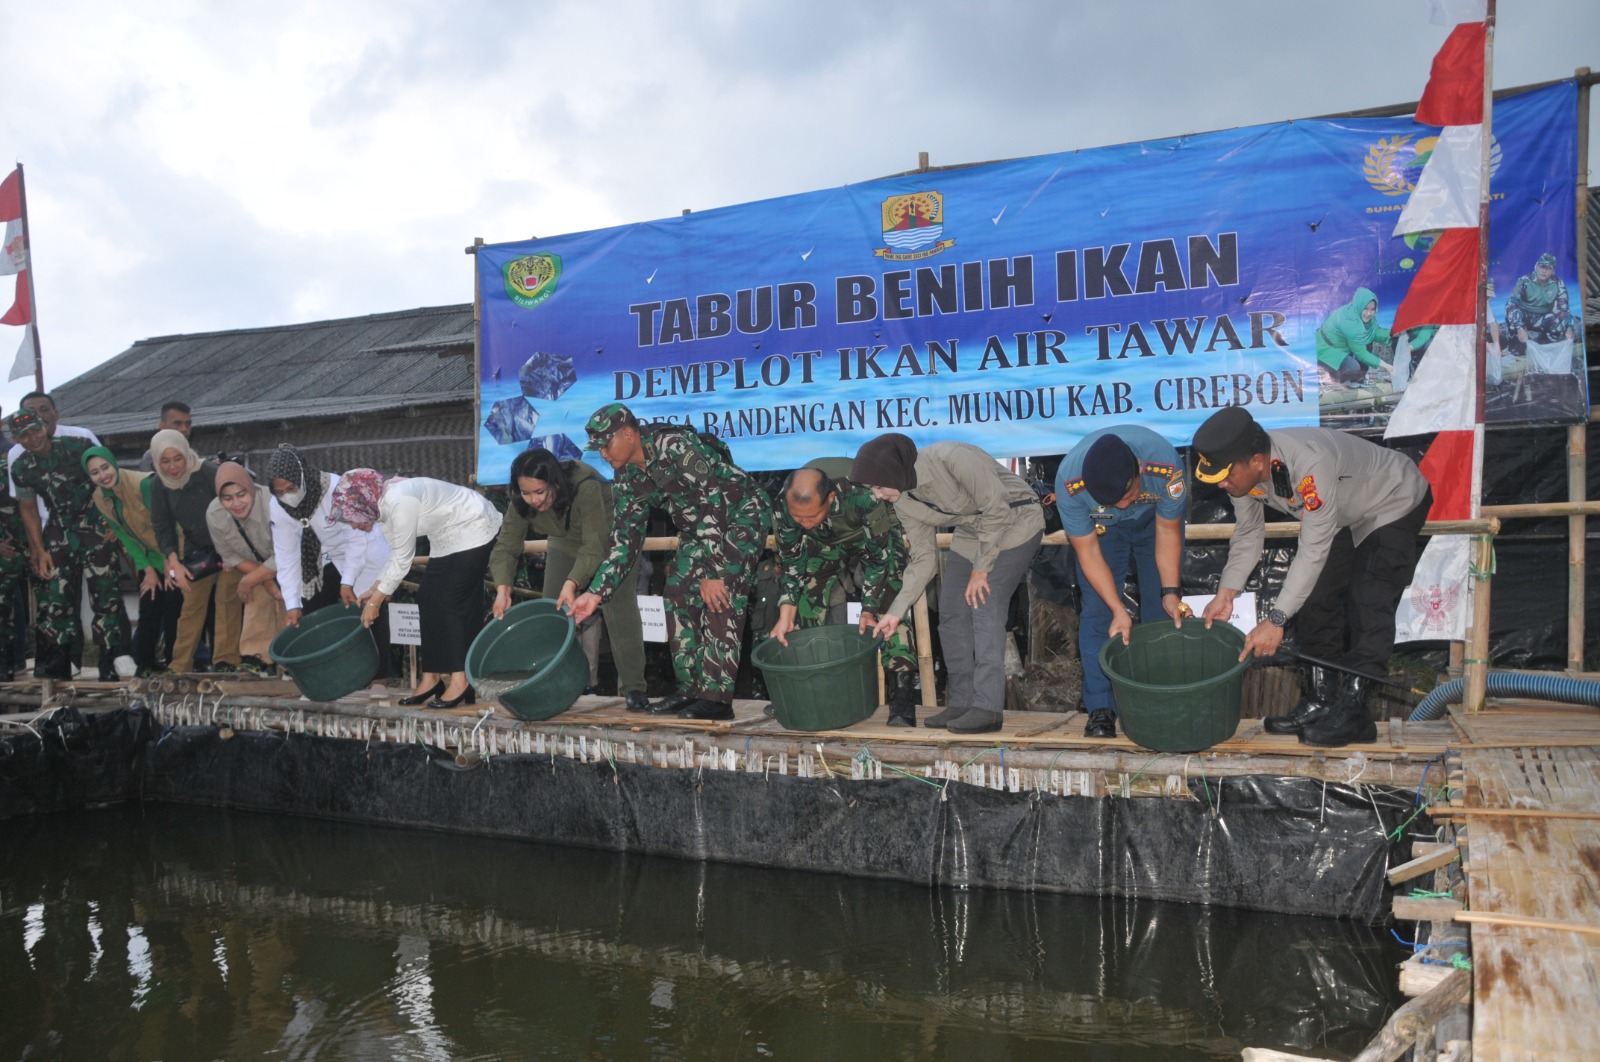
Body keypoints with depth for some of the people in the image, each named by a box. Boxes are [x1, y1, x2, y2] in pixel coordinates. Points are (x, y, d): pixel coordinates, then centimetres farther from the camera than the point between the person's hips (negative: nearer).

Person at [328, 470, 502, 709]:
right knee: (429, 599, 5)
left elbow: (403, 561, -23)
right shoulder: (383, 507, 0)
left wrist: (375, 602, -16)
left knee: (450, 601, -12)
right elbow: (396, 557, 11)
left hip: (474, 529, -10)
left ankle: (461, 681, -9)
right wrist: (374, 590, 5)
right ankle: (433, 678, 8)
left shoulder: (400, 502, -29)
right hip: (448, 536, 10)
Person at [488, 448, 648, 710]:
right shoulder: (521, 502, -23)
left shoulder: (586, 487, -40)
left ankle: (633, 688, -11)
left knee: (620, 612, -16)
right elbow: (506, 546, -24)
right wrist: (503, 588, -40)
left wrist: (571, 583, -54)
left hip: (609, 539, -5)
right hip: (566, 545, 5)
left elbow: (595, 546, -42)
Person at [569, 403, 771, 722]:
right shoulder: (629, 477, -3)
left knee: (719, 600, -18)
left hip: (741, 515, -8)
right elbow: (625, 537, 1)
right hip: (698, 528, 9)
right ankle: (690, 688, 11)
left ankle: (718, 698, -14)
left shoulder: (677, 447, -28)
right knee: (679, 596, 2)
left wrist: (713, 573, -30)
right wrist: (596, 593, -7)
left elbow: (712, 508, -30)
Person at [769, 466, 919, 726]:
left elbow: (878, 557, -29)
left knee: (888, 607, -19)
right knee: (807, 607, -6)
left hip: (878, 541, -3)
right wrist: (785, 615, -24)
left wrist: (868, 610, -30)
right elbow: (790, 563, -16)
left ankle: (902, 702, -16)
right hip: (826, 545, 4)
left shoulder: (863, 499, -42)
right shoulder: (784, 511, -31)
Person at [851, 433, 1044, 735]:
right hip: (972, 532, 8)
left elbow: (997, 510, -25)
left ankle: (988, 708, -14)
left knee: (985, 606, -17)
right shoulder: (904, 502, -8)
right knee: (951, 612, 2)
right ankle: (961, 703, 10)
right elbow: (924, 559, -1)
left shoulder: (952, 459, -31)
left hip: (1015, 521, -8)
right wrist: (896, 612, -7)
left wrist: (981, 568, -19)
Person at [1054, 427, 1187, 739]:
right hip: (1101, 528, 0)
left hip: (1154, 518, 1)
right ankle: (1100, 708, -4)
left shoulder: (1166, 466, -39)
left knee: (1161, 611, -3)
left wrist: (1170, 592, -27)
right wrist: (1118, 610, -31)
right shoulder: (1069, 482, -39)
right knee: (1097, 611, -9)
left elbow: (1168, 531, -22)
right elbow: (1087, 551, -26)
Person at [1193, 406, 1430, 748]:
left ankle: (1352, 712, -7)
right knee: (1313, 600, 4)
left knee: (1368, 610, -16)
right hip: (1344, 514, 8)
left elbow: (1314, 549, -40)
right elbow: (1248, 534, -5)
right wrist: (1226, 592, -17)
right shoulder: (1243, 470, -20)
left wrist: (1275, 620, -41)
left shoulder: (1309, 464, -44)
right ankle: (1320, 701, 14)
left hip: (1395, 505, -8)